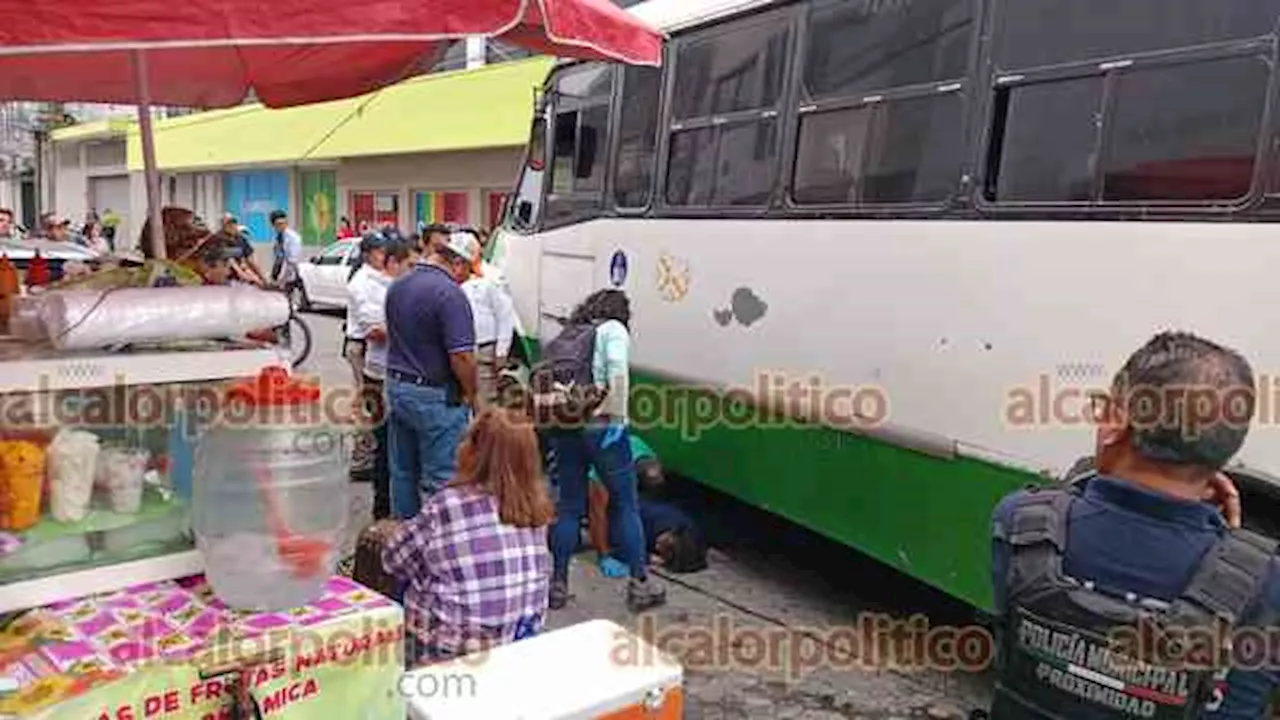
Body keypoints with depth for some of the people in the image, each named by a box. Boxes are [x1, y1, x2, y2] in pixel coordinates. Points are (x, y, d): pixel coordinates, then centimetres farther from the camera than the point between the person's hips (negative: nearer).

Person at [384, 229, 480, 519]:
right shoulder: (450, 293, -19)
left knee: (402, 473, 17)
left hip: (396, 387, 8)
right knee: (440, 478, 1)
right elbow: (461, 356, -23)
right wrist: (470, 394, -8)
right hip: (435, 397, -8)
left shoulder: (397, 286, 9)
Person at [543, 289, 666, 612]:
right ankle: (640, 584, 14)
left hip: (562, 426, 5)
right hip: (601, 426, -5)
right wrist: (617, 417, -14)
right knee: (626, 505, 7)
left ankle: (558, 584, 20)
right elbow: (617, 372, -13)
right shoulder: (613, 329, 5)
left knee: (567, 506, 14)